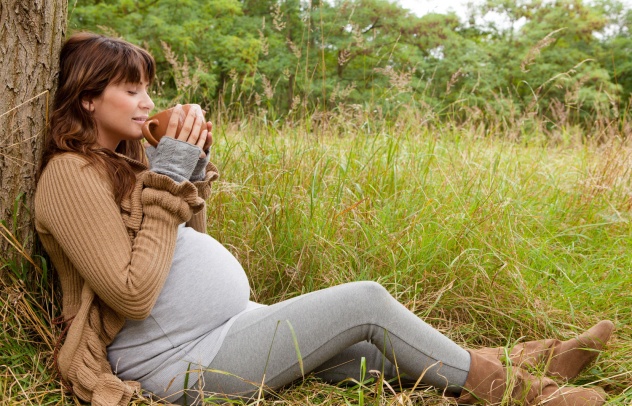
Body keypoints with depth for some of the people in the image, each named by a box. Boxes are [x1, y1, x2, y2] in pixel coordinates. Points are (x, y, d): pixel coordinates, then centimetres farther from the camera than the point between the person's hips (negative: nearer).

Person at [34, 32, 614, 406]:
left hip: (225, 328, 9)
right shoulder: (72, 176, -16)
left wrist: (192, 170, 3)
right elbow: (133, 293, -24)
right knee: (367, 301, -12)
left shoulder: (122, 157, 14)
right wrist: (170, 177, -20)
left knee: (380, 352, 3)